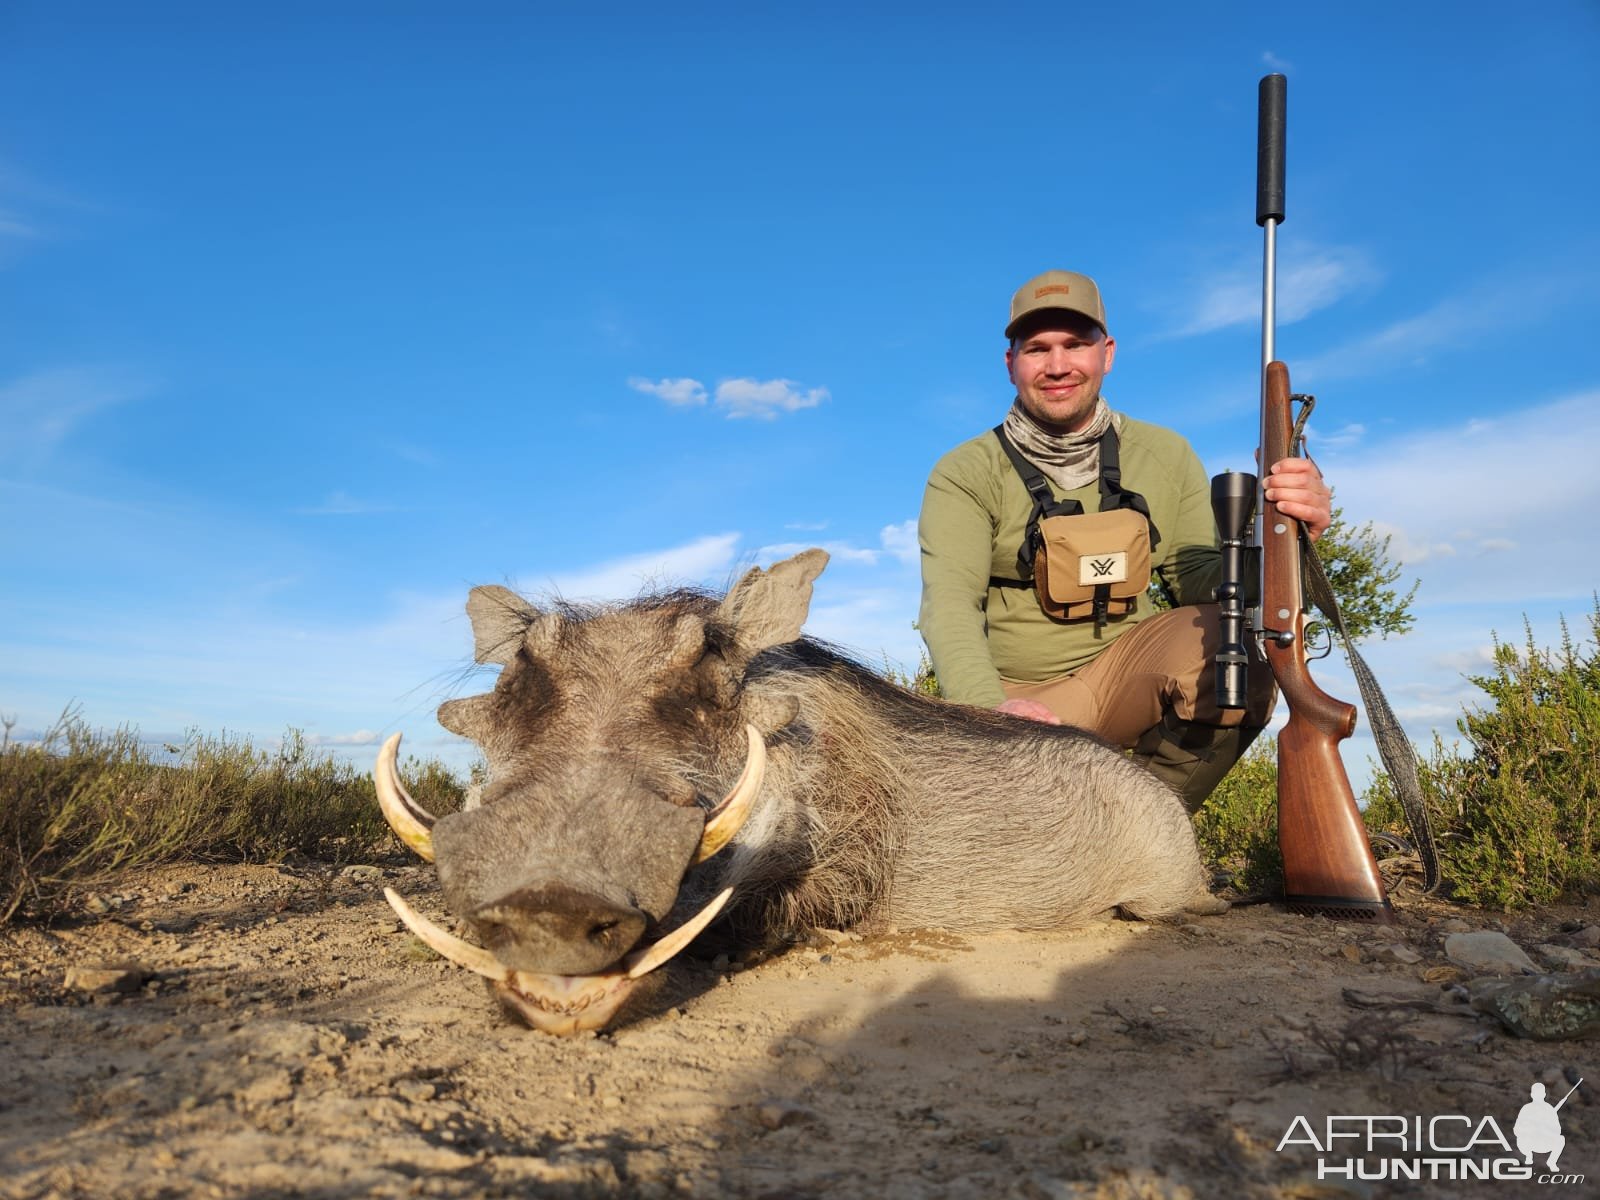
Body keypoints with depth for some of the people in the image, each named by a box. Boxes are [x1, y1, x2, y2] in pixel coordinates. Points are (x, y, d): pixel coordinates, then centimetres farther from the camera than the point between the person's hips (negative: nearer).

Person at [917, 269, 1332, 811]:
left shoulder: (1165, 456, 5)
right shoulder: (966, 474, -4)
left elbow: (1200, 580, 0)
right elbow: (949, 603, -17)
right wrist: (987, 706, -37)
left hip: (1128, 676, 3)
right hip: (1013, 692, -2)